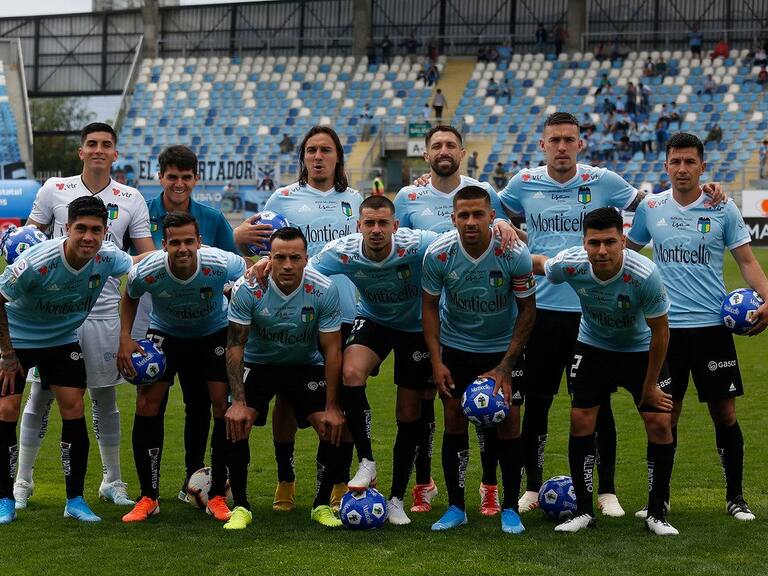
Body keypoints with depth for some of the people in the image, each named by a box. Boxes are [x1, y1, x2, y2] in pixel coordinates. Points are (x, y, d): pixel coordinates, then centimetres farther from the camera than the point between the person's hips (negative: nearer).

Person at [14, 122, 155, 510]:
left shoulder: (131, 200, 5)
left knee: (105, 398, 7)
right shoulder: (53, 190, 4)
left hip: (105, 311, 1)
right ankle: (22, 481, 12)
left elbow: (148, 256, 6)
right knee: (40, 394, 2)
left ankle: (112, 481, 18)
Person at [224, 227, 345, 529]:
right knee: (235, 423, -22)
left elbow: (332, 351, -15)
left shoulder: (324, 290, -23)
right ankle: (240, 507, -7)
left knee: (334, 428, -15)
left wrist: (332, 408, -18)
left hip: (307, 365, 1)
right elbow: (235, 345, -18)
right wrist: (238, 402, -26)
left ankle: (322, 505, 5)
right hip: (258, 364, -1)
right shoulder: (247, 288, -25)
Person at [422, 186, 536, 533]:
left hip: (503, 346, -1)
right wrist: (436, 361, -13)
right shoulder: (438, 254, -20)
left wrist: (505, 366, -14)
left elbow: (527, 309, -11)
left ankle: (510, 508, 8)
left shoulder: (514, 254, -23)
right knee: (454, 420, -3)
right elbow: (429, 306, -5)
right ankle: (455, 507, 9)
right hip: (455, 345, 1)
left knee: (509, 421, -5)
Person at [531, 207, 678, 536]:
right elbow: (538, 263, -1)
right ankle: (583, 512, 9)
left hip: (640, 349, -2)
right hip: (592, 345, 2)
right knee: (581, 422, -4)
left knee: (660, 423, -10)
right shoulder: (570, 265, -27)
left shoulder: (645, 275, -34)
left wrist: (650, 386, -12)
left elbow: (660, 330, -19)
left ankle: (656, 514, 4)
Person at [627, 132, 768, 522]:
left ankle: (735, 497, 14)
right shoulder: (650, 208, 4)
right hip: (665, 327, 1)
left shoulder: (723, 210, -1)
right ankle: (660, 497, 18)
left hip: (711, 325, -1)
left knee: (724, 413, 2)